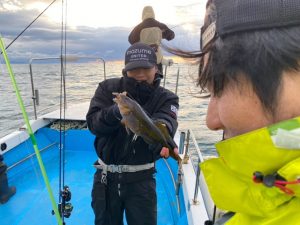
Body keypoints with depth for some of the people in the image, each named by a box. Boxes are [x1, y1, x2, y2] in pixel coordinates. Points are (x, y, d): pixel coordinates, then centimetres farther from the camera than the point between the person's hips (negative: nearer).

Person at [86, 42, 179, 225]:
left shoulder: (166, 98, -9)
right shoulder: (108, 88, -5)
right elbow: (93, 123, -16)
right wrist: (117, 112, -36)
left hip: (141, 179, -1)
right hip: (106, 176, 2)